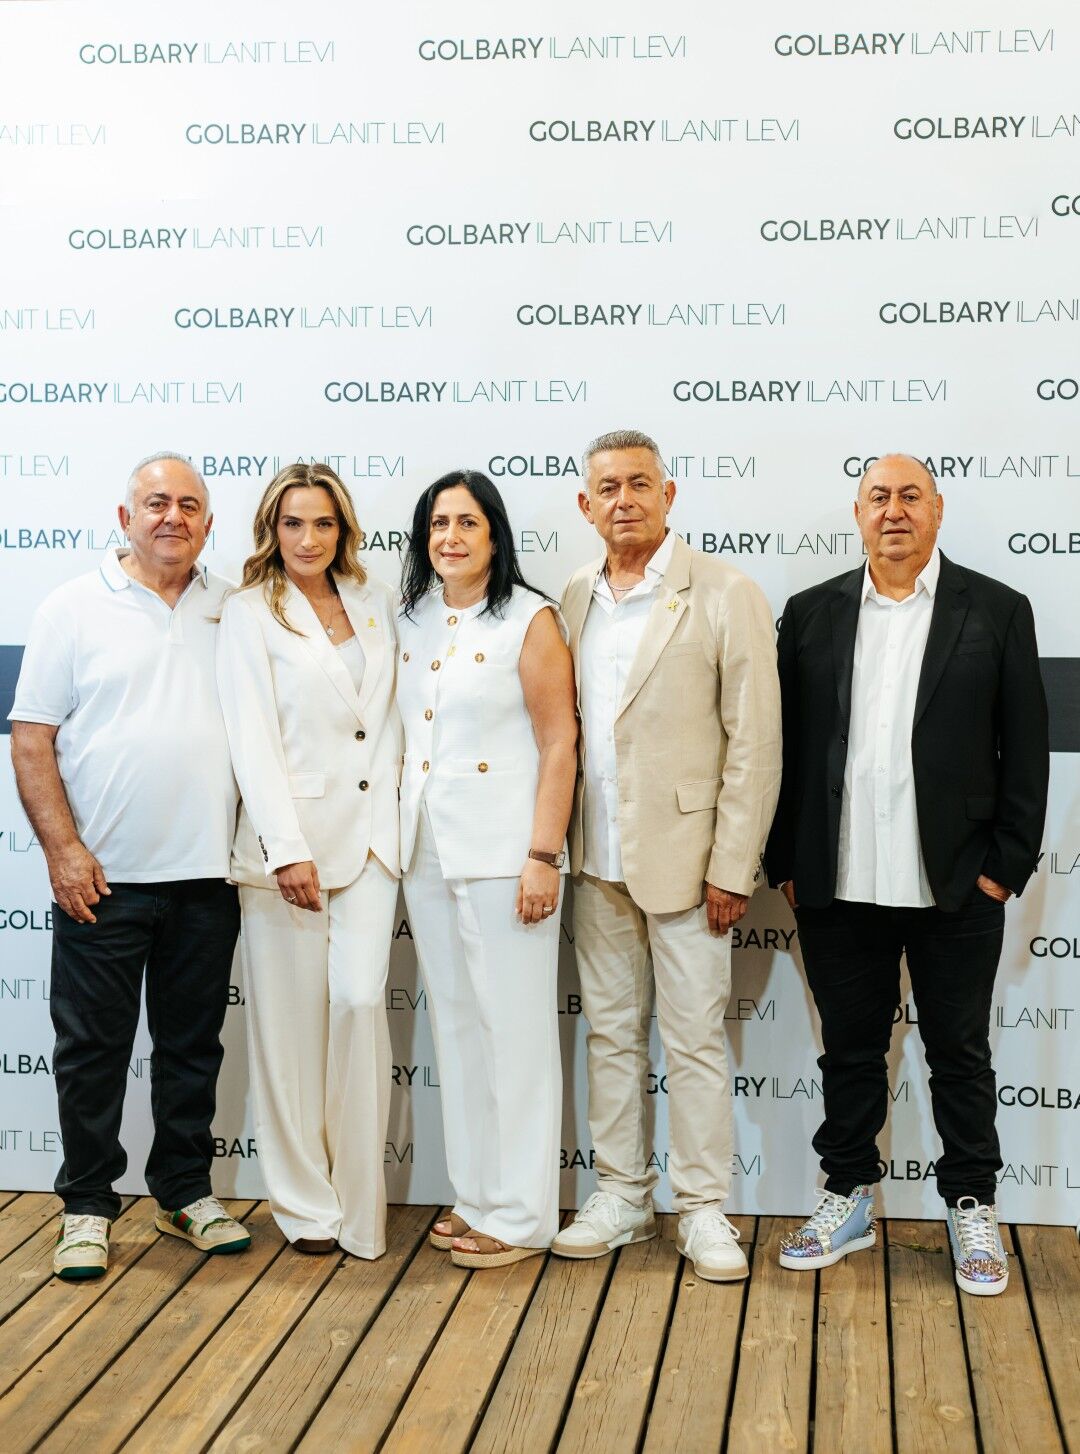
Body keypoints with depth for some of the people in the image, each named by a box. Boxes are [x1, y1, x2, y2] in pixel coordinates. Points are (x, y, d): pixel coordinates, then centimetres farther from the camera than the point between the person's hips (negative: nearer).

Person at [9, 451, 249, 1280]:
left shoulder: (231, 613, 7)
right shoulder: (77, 609, -1)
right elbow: (32, 740, -3)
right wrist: (63, 848, -11)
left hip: (206, 872, 3)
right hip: (103, 874, -2)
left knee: (194, 1045, 13)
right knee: (93, 1047, 6)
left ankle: (187, 1192, 27)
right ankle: (88, 1206, 19)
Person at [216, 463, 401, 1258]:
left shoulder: (375, 603, 12)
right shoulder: (251, 612, 0)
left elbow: (393, 714, 14)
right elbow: (253, 738, -7)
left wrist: (397, 818, 4)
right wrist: (288, 850, -14)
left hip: (370, 831, 3)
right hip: (288, 837, -3)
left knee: (361, 1003, -4)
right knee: (293, 1019, 2)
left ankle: (362, 1207, 6)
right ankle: (304, 1201, 15)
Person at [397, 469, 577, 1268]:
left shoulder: (530, 619, -7)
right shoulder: (414, 620, 10)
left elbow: (559, 743, -10)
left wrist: (543, 856, -15)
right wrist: (395, 833, 10)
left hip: (502, 851, -6)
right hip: (427, 850, 6)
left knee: (514, 1027, -1)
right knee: (455, 1024, 13)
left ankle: (520, 1214, 10)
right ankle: (475, 1194, 25)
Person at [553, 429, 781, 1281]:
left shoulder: (726, 596, -7)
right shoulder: (575, 600, 8)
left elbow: (754, 741, -9)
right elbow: (564, 726, 11)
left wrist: (732, 868, -12)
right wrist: (557, 843, 4)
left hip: (683, 857, -5)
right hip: (598, 860, 5)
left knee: (695, 1040, 3)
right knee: (610, 1032, 13)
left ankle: (704, 1209, 16)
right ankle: (622, 1195, 26)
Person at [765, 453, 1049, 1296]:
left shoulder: (996, 612, 1)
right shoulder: (812, 614, 6)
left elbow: (1024, 748, -1)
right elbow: (785, 745, 5)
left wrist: (1006, 864, -5)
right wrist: (785, 863, 2)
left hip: (957, 887, -2)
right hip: (837, 887, 2)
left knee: (960, 1052, 10)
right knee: (850, 1049, 13)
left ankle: (972, 1209, 24)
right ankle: (849, 1199, 27)